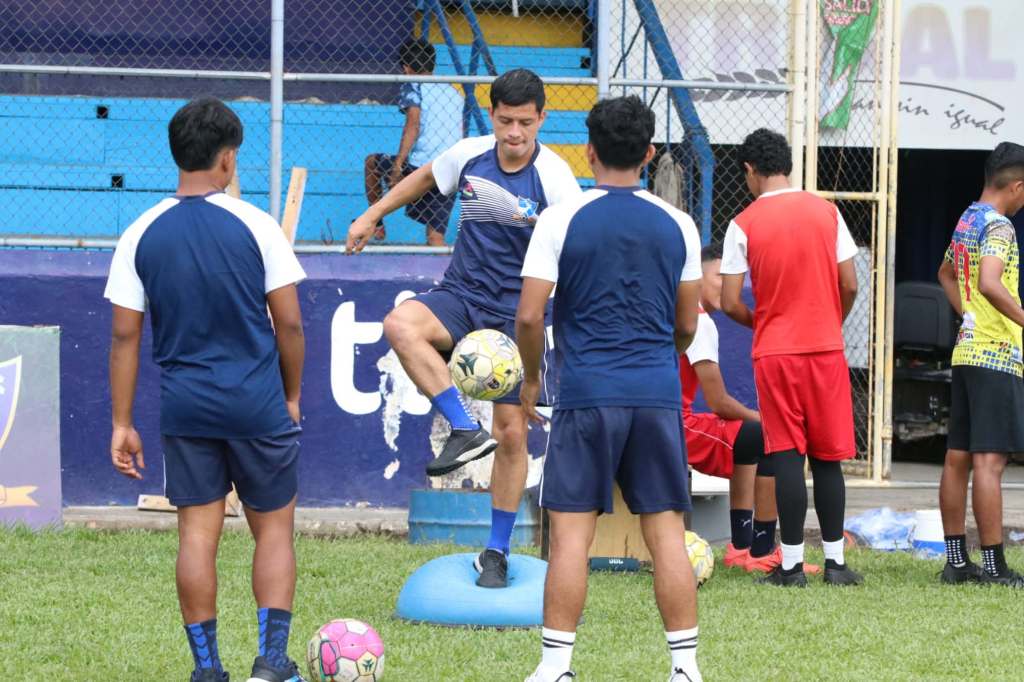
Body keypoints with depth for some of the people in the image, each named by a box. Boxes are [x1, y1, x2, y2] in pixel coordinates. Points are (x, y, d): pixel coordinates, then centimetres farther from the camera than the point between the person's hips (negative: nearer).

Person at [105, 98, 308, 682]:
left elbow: (125, 335, 1)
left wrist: (122, 425, 6)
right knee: (274, 529, 9)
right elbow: (289, 323, -5)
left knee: (198, 533, 7)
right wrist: (292, 397, 10)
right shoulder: (256, 226, -7)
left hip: (185, 408, 2)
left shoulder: (142, 235, 0)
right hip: (258, 404, -2)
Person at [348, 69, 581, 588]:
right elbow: (425, 177, 20)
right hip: (461, 295, 3)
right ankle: (465, 430, -29)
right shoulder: (469, 155, -2)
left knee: (512, 432, -2)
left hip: (515, 313, -3)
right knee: (400, 324, -31)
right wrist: (372, 215, 23)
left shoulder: (554, 178, -13)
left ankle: (497, 551, 13)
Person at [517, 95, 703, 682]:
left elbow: (530, 316, -6)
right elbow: (687, 325, 13)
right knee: (666, 530, 5)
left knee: (571, 531, 0)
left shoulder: (562, 220, -4)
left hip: (587, 394, -3)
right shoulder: (677, 225, 6)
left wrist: (531, 379, 10)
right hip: (658, 393, 3)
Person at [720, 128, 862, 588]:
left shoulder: (743, 225, -4)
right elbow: (849, 285, 2)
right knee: (828, 456, 8)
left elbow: (730, 303, -6)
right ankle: (835, 561, 8)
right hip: (826, 349, 2)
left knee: (787, 456, -1)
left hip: (775, 351, -2)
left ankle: (792, 563, -3)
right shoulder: (826, 212, 3)